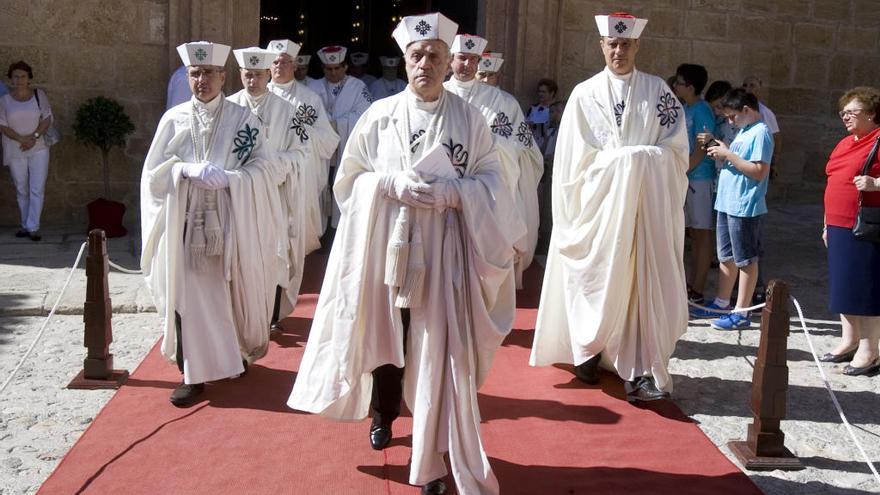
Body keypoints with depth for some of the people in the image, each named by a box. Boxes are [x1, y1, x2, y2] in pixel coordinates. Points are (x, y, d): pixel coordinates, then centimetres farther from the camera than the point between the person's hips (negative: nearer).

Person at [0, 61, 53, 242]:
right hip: (15, 151, 1)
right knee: (21, 191, 9)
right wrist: (22, 139, -17)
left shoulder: (39, 95, -1)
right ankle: (25, 225, 20)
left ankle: (33, 227, -5)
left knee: (37, 189, -8)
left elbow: (47, 118, -2)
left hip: (39, 149, -1)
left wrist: (34, 136, -16)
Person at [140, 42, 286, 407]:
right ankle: (194, 373, 7)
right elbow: (154, 173, 3)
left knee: (232, 291, 7)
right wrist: (188, 170, -15)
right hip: (186, 223, 1)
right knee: (189, 295, -2)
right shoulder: (174, 119, 5)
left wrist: (228, 177, -20)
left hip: (231, 223, 0)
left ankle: (235, 354, 30)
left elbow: (264, 167, -3)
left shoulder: (242, 119, 2)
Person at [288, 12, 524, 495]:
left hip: (445, 249, -1)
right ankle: (383, 415, 40)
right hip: (388, 243, 1)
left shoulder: (469, 118, 2)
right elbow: (350, 176, 5)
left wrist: (451, 192, -17)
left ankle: (432, 454, 6)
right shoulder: (379, 114, 3)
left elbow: (492, 181, 1)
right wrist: (392, 184, -13)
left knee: (438, 345, -3)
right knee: (386, 334, 13)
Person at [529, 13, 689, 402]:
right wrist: (635, 158, -7)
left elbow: (675, 148, 2)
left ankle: (639, 369, -5)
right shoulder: (584, 94, 4)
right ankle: (589, 349, 22)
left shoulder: (658, 91, 7)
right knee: (597, 279, 4)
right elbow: (578, 158, -1)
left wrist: (617, 157, -10)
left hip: (647, 207, 1)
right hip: (598, 202, 0)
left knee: (642, 283, -5)